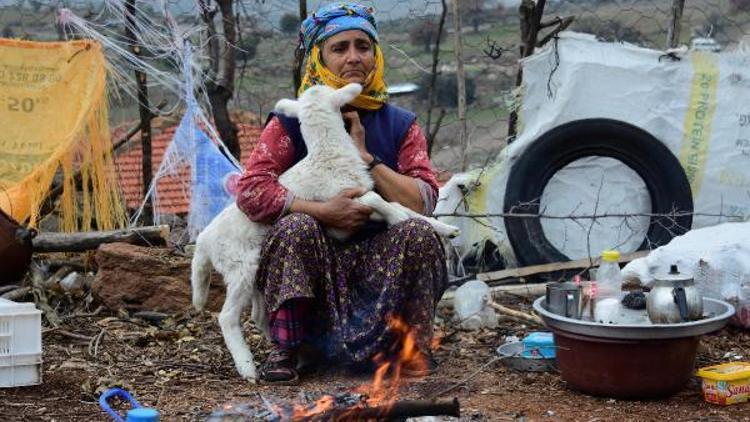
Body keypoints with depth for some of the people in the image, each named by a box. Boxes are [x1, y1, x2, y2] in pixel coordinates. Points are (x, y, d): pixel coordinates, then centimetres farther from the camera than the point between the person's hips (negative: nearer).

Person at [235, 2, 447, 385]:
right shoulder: (290, 123, 0)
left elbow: (423, 202, -7)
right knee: (296, 227, -31)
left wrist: (365, 156, -14)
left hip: (380, 262, 1)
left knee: (418, 233, -27)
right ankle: (284, 351, -22)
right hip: (313, 267, -1)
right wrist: (324, 212, -21)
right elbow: (252, 192, -12)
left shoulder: (401, 125, 5)